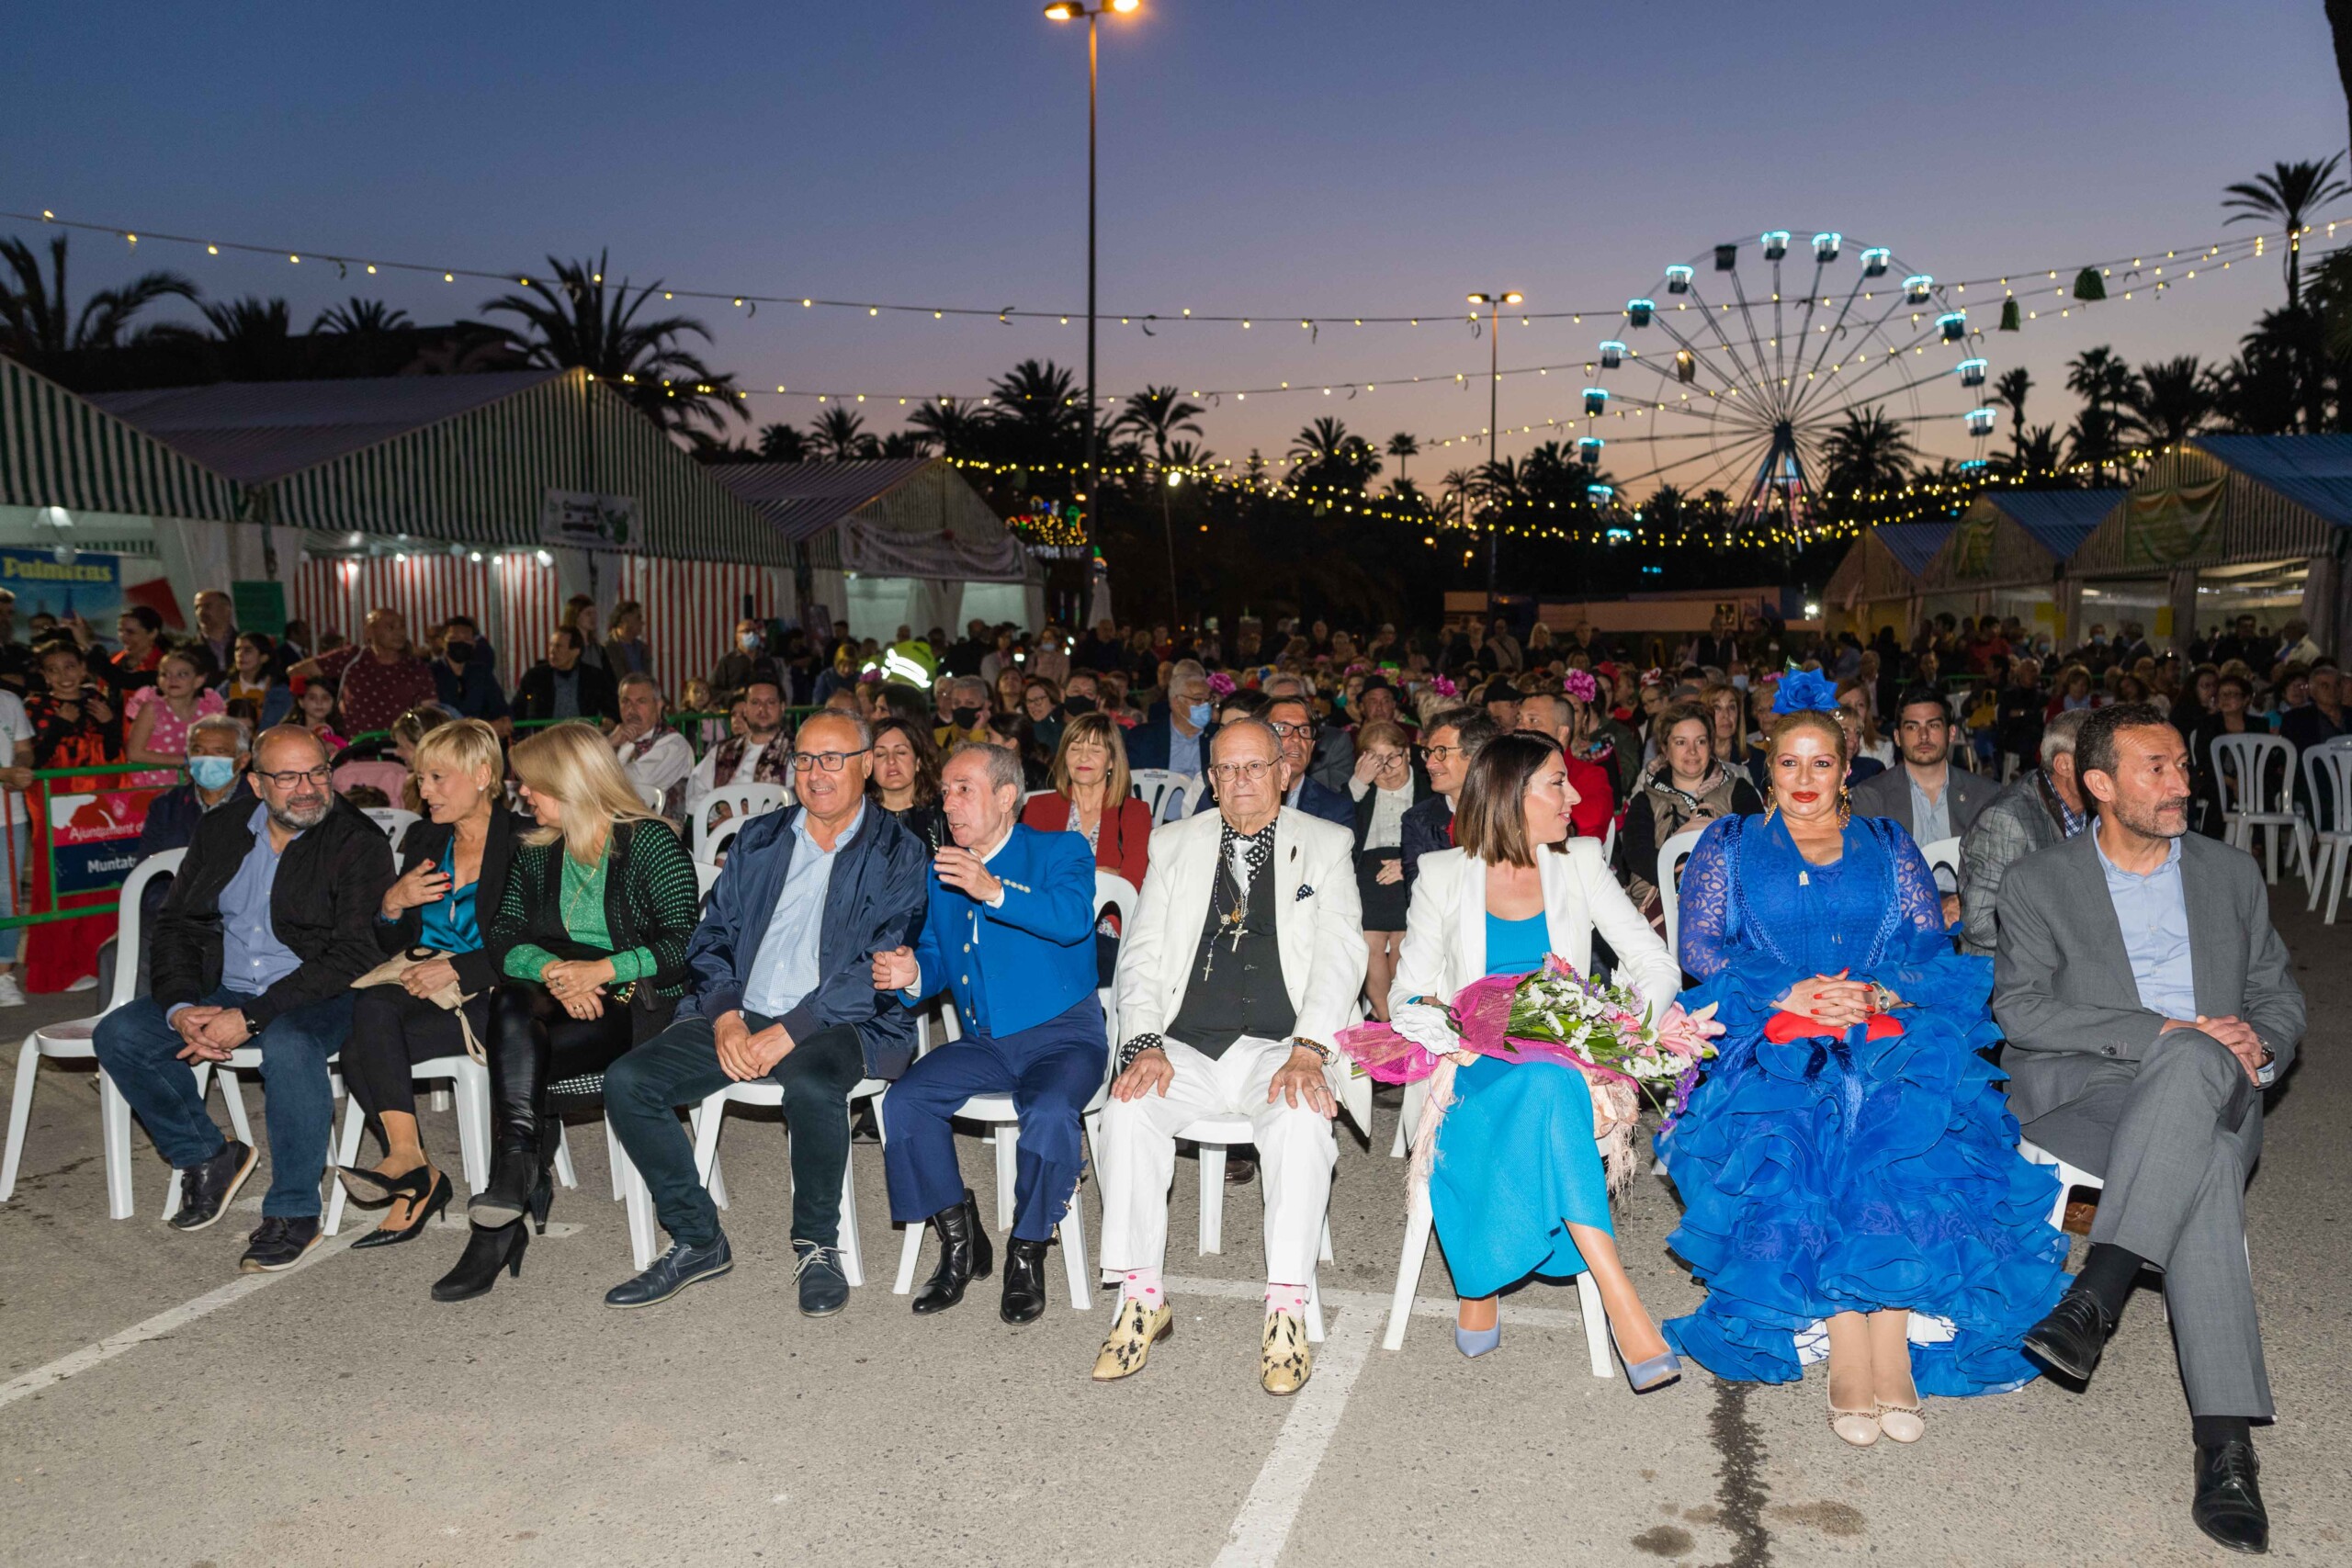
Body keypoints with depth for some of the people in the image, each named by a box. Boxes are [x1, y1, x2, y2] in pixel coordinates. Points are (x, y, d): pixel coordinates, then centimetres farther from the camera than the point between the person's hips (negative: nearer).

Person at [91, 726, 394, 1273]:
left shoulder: (359, 844, -9)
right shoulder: (220, 832, 9)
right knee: (118, 1035, -12)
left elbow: (352, 955, -17)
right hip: (222, 992, 6)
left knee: (287, 1044, -37)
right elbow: (175, 926, 9)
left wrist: (251, 1018, -23)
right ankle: (207, 1157, 8)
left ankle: (293, 1213, -21)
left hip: (318, 998, -6)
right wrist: (182, 1008, -10)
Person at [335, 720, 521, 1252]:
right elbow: (392, 945, 18)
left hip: (486, 995, -6)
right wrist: (392, 905, -4)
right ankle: (413, 1169, -27)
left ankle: (407, 1164, -18)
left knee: (364, 1050, -26)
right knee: (372, 1006, -29)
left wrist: (458, 968, -21)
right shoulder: (424, 839, 17)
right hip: (425, 983, 6)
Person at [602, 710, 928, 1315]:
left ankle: (817, 1244, -11)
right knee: (627, 1081, -14)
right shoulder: (756, 840, 17)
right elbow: (711, 937, 14)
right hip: (739, 1016, 5)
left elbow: (880, 968, -10)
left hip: (843, 1023, -5)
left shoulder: (898, 854, 1)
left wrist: (789, 1032, -19)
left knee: (810, 1085, -37)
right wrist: (724, 1017, -7)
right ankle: (698, 1241, 2)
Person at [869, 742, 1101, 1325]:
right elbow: (935, 956, 16)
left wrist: (995, 892, -37)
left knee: (1049, 1113, -34)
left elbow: (1073, 919, -23)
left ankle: (1027, 1254, -9)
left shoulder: (1060, 851, -3)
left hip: (1063, 1033, -5)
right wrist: (913, 975, -9)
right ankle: (960, 1241, 0)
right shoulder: (941, 871, 14)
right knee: (902, 1101, -19)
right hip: (984, 1041, 5)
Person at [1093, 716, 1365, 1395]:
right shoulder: (1174, 844, 15)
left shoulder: (1324, 845, 9)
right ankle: (1142, 1299, -13)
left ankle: (1287, 1310, -23)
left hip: (1282, 1048, -2)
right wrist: (1144, 1044, -9)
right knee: (1127, 1110, -27)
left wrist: (1308, 1052, -19)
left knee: (1303, 1120, -34)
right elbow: (1142, 953, 9)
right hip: (1188, 1047, 2)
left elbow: (1340, 953, -3)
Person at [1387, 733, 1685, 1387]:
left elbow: (1656, 964, 6)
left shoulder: (1581, 863, 10)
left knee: (1545, 1085, -37)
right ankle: (1621, 1301, -41)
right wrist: (1452, 1046, -21)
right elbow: (1410, 996, 1)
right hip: (1478, 1068, -1)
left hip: (1565, 1060, 2)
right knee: (1544, 1087, -37)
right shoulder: (1443, 874, 6)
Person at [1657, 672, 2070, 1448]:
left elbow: (1935, 951, 9)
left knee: (1900, 1123, -32)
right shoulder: (1727, 846, 17)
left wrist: (1876, 995, -12)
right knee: (1793, 1131, -33)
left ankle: (1889, 1337, -35)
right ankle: (1849, 1345, -34)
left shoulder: (1889, 846, 20)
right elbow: (1700, 950, 4)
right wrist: (1788, 995, -10)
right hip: (1767, 1037, -1)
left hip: (1885, 1032, 1)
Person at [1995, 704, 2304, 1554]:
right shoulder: (2040, 881, 9)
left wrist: (2259, 1044, -5)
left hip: (2212, 1094, 2)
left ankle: (2095, 1295, -42)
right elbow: (2019, 1006, -4)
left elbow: (2280, 994, 20)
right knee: (2204, 1168, -36)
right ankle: (2226, 1439, -38)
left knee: (2193, 1062, -37)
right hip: (2081, 1092, -2)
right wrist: (2155, 1030, -17)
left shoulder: (2232, 873, 20)